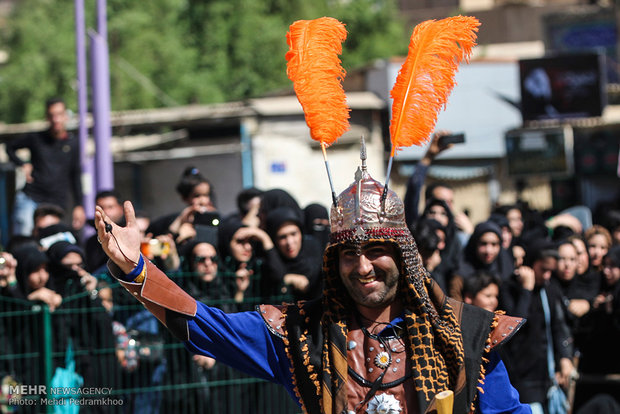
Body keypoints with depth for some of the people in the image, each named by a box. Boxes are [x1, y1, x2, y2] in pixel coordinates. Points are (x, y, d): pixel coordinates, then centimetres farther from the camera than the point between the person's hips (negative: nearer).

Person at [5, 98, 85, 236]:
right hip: (29, 199, -1)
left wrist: (78, 206, 12)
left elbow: (75, 176, 15)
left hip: (57, 203, 1)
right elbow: (10, 147, 19)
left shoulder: (72, 143, 8)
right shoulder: (36, 139, 4)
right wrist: (23, 165, 0)